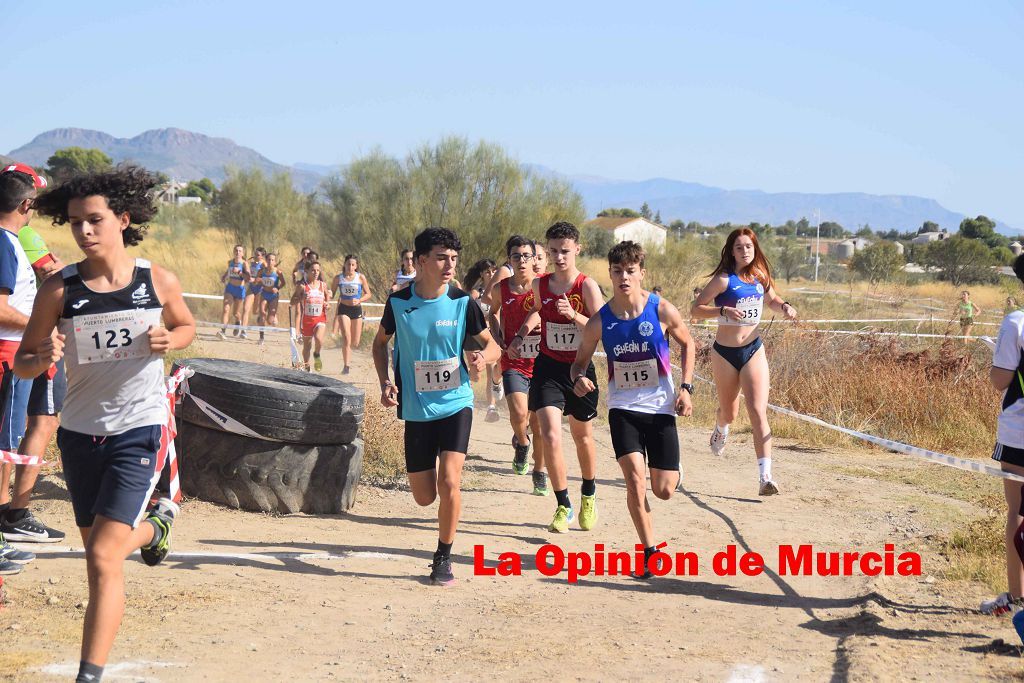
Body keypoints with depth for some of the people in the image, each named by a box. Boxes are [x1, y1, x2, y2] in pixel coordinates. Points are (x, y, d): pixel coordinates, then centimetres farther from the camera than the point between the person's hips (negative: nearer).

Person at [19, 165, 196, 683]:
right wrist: (42, 358, -24)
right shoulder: (59, 289, -6)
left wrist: (169, 340, -9)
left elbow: (186, 325, 14)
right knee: (99, 551, 20)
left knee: (104, 559, -13)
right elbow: (22, 362, -1)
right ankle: (154, 526, 55)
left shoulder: (159, 282, -6)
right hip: (80, 433, 3)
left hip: (140, 430, -3)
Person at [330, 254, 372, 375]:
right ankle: (346, 367, -14)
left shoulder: (361, 277, 0)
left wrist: (359, 300, -15)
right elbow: (331, 294, 8)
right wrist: (328, 295, -16)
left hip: (356, 310, 1)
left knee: (355, 343, 5)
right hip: (343, 310, -1)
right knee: (346, 338, -17)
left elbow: (368, 294, 3)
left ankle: (347, 347, 42)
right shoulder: (338, 278, 0)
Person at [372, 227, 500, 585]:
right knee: (424, 496, 5)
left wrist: (482, 357, -20)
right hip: (416, 409, 2)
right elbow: (380, 342, 12)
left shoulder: (462, 302, -8)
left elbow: (491, 344, 4)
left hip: (456, 404, -1)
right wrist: (385, 382, -3)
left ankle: (444, 558, 0)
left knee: (449, 482, -18)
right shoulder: (398, 302, -6)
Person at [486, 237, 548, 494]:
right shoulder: (500, 288, 0)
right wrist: (497, 336, 6)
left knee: (538, 422, 5)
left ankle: (540, 473, 24)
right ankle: (521, 443, 18)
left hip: (542, 361, 0)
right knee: (519, 415, -18)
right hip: (513, 361, 0)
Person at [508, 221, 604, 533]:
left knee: (582, 436, 17)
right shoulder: (540, 284, -1)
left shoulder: (587, 286, -13)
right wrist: (520, 335, 9)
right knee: (551, 436, -15)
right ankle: (563, 507, -3)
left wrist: (574, 315, -32)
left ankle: (589, 496, 41)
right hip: (547, 368, 2)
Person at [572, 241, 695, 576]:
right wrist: (579, 378, -18)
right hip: (623, 409, 0)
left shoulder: (662, 311, -11)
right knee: (635, 479, -18)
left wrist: (685, 387, -3)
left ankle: (672, 470, 41)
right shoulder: (600, 321, -7)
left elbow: (688, 344, 7)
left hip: (660, 408, 0)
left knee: (664, 490, 2)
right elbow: (580, 360, 6)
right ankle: (650, 550, -2)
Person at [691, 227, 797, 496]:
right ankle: (721, 428, 55)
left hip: (754, 351, 2)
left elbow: (772, 299, 25)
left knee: (758, 412, -13)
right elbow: (695, 309, -12)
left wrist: (784, 306, 3)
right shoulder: (724, 279, -11)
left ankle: (765, 476, -19)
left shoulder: (761, 277, 4)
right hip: (725, 352, -2)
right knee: (729, 412, 15)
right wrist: (723, 310, -27)